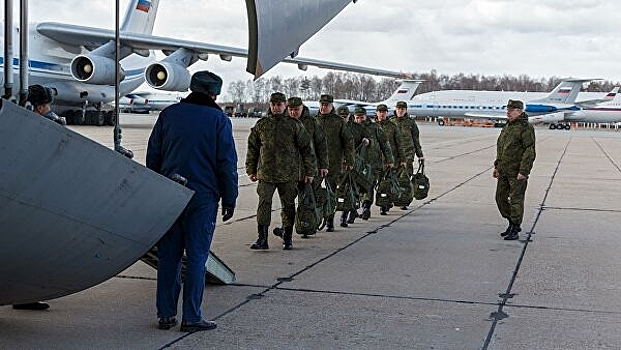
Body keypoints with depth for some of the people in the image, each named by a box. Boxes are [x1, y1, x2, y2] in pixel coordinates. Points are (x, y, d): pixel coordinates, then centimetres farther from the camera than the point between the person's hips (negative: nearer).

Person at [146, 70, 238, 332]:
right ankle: (191, 317, 1)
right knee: (196, 256, 1)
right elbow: (227, 163, -4)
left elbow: (152, 156, 11)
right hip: (203, 197, -3)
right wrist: (229, 199, 2)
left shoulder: (169, 114, 9)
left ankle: (166, 315, 12)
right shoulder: (218, 119, -2)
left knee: (168, 255, 8)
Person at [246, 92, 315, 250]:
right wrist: (251, 170, 13)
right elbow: (252, 148, 16)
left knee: (288, 205, 6)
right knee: (264, 204, -7)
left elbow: (307, 148, 4)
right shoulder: (261, 125, 8)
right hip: (265, 173, 1)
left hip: (289, 174, -1)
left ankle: (287, 239, 17)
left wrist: (309, 172, 2)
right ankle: (262, 239, -4)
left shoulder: (295, 125, 2)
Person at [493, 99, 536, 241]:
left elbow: (530, 151, -17)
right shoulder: (507, 126, 15)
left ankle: (515, 230, 3)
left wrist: (523, 171, -21)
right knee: (500, 197, 13)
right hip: (504, 171, 9)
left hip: (517, 172, -9)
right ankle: (512, 223, 28)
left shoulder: (526, 127, -12)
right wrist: (497, 166, 21)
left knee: (516, 200, -4)